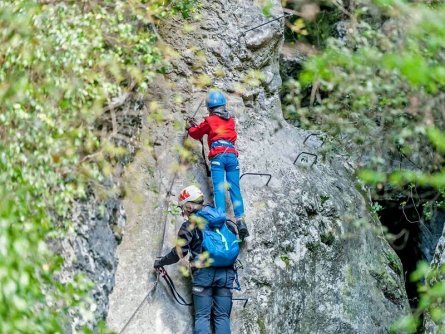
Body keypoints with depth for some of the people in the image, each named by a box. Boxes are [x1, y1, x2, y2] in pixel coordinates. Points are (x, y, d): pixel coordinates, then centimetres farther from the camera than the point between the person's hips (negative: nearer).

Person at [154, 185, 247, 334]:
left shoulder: (189, 226, -1)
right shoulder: (221, 219, 13)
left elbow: (179, 252, -5)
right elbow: (235, 235, 14)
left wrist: (160, 262, 10)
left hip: (204, 273, -4)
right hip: (226, 272, 4)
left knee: (202, 316, 0)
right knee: (222, 316, 4)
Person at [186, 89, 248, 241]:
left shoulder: (210, 120, 10)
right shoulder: (231, 121, 23)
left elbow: (196, 134, 25)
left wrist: (190, 127, 47)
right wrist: (199, 125, 46)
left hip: (218, 156, -3)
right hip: (232, 155, 4)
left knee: (218, 189, -12)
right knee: (235, 189, -3)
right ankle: (240, 220, -19)